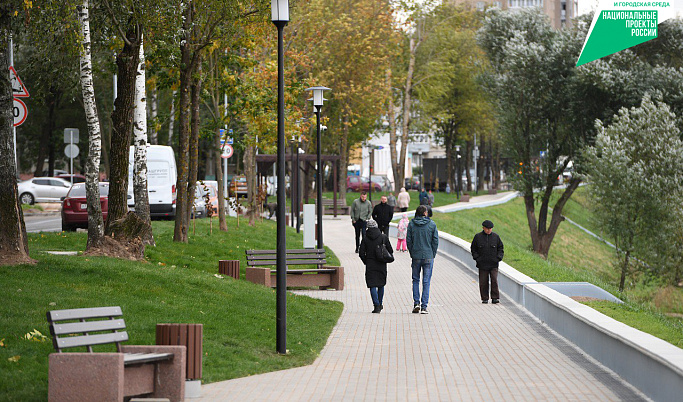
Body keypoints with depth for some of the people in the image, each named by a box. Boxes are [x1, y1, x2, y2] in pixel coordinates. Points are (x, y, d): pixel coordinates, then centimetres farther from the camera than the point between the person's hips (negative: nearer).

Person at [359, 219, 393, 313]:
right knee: (381, 285, 17)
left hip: (370, 266, -2)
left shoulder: (365, 239, -3)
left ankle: (376, 305, -14)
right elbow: (390, 251, 0)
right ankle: (379, 305, 26)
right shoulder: (384, 237, -1)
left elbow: (361, 253, -3)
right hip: (381, 265, 2)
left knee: (372, 285, -1)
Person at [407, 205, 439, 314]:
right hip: (428, 256, -1)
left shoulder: (411, 224, -2)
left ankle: (416, 302, 4)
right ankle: (424, 306, 1)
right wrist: (433, 255, 6)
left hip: (416, 256, 1)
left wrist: (412, 254, 9)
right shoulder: (432, 224, -4)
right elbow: (435, 241, -3)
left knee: (415, 280, 16)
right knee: (426, 281, 3)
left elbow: (408, 240, -1)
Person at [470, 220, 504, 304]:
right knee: (483, 282, 1)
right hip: (482, 264, 0)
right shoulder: (478, 237, 3)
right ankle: (484, 298, 9)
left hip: (493, 264, 0)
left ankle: (495, 298, -3)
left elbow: (500, 248, 13)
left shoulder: (496, 237, 5)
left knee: (494, 280, -9)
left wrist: (499, 257, -1)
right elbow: (473, 249, 11)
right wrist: (477, 258, -2)